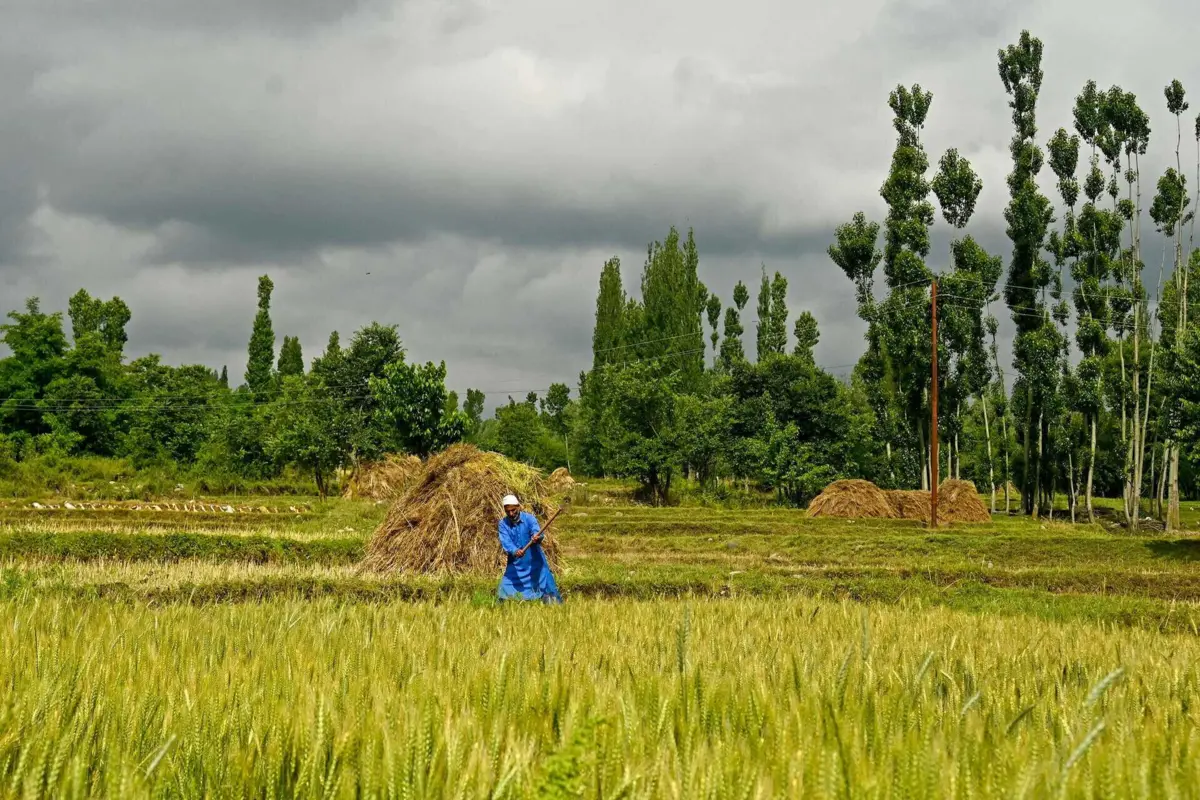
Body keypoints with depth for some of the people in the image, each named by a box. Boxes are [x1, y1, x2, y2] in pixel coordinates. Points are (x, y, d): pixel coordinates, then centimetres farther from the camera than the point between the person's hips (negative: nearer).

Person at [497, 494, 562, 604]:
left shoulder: (529, 518, -11)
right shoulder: (503, 523, -5)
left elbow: (537, 532, -27)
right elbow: (505, 541, -20)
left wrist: (536, 538, -52)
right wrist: (514, 551, -41)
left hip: (534, 562, -2)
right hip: (515, 565, 2)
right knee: (505, 590, -1)